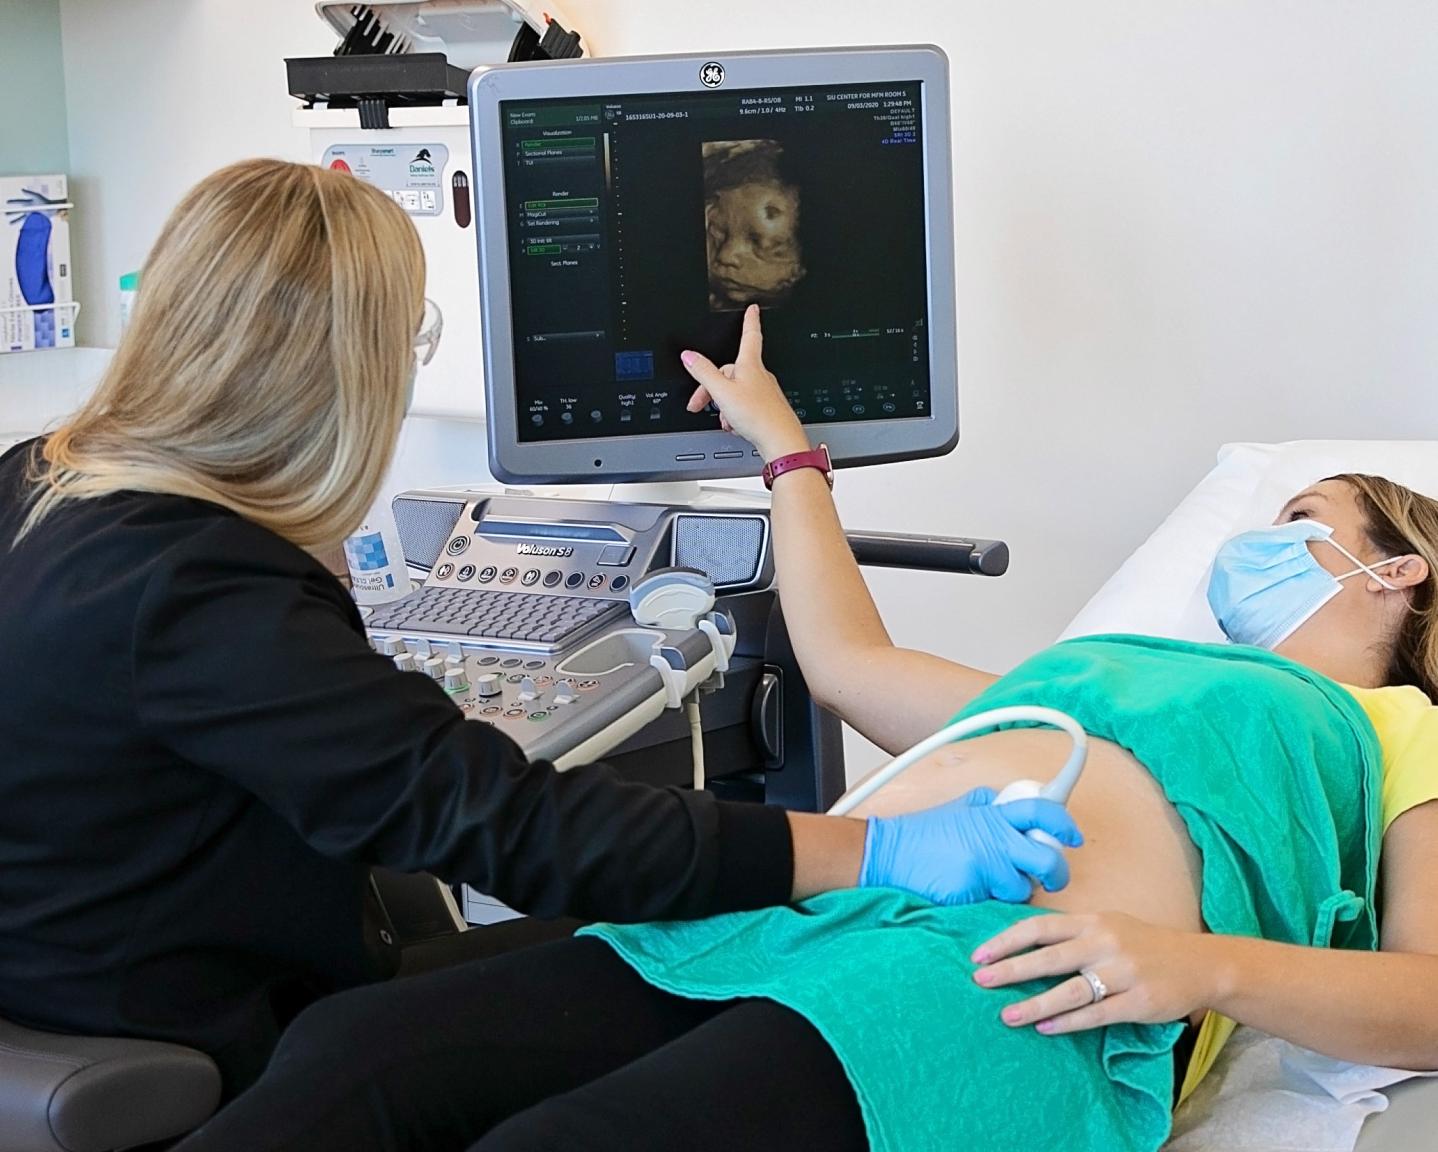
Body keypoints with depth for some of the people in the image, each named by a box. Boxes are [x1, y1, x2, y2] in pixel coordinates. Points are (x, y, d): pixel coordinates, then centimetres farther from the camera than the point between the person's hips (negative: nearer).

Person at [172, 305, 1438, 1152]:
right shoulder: (1094, 667, 39)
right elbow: (850, 663, 44)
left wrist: (1204, 962, -14)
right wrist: (785, 446, 52)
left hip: (1004, 977, -7)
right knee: (348, 1047, -19)